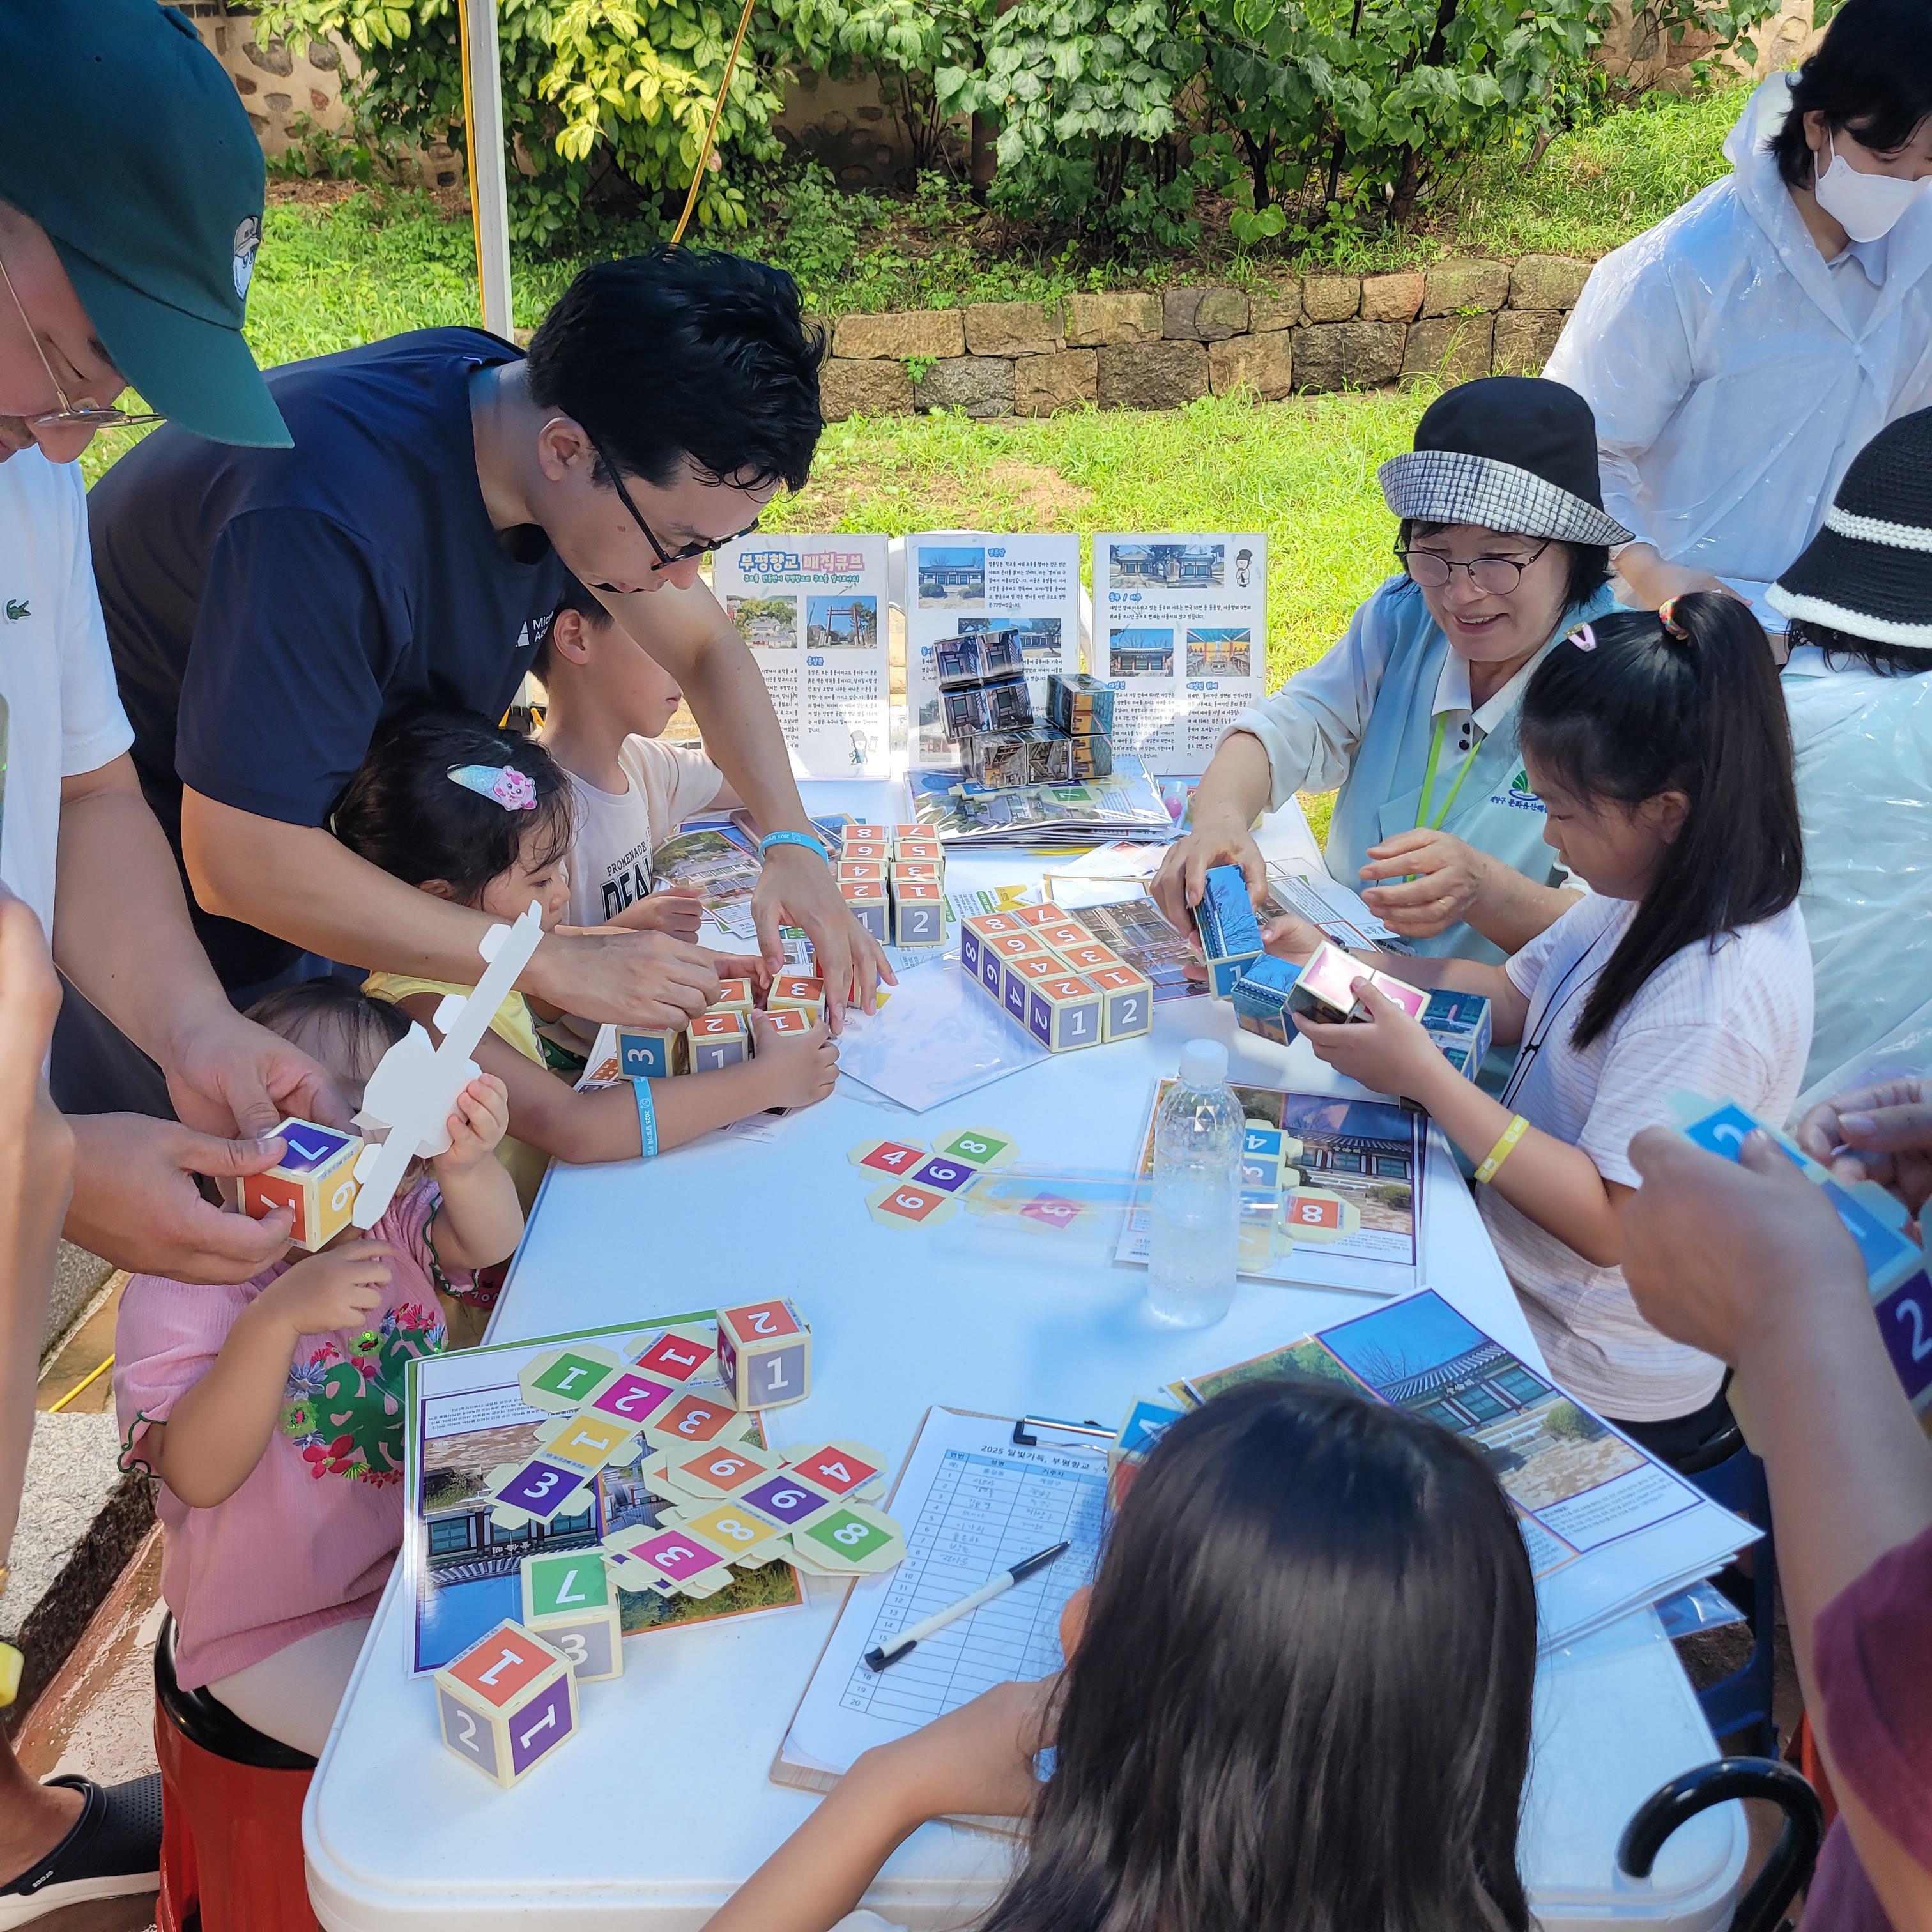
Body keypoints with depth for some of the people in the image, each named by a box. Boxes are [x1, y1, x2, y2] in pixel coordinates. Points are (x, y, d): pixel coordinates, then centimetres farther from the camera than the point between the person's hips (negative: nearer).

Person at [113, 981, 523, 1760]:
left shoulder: (391, 1226, -3)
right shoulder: (178, 1288, -19)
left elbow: (491, 1241, -24)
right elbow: (198, 1478, -29)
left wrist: (465, 1167, -47)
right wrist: (275, 1319, -43)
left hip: (427, 1562, 5)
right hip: (284, 1628, -5)